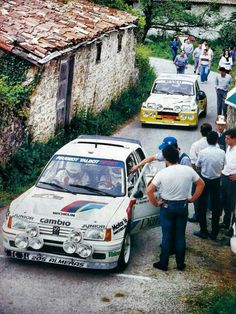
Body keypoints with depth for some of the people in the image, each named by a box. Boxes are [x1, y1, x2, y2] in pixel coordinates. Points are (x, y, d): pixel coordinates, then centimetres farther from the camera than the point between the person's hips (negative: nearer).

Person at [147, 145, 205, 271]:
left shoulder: (162, 173, -16)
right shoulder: (188, 170, -9)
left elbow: (149, 190, -18)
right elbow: (201, 184, 2)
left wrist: (155, 203, -4)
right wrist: (192, 199, 9)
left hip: (167, 206, -2)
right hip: (183, 206, 2)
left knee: (166, 236, 9)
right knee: (180, 236, 12)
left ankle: (163, 263, 18)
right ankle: (180, 264, 20)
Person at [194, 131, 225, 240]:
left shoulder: (202, 152, -16)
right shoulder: (222, 152, -11)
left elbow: (197, 167, -4)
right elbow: (222, 167, 2)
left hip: (205, 180, -2)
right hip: (216, 181, 2)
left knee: (202, 206, 11)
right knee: (216, 206, 11)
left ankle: (203, 231, 16)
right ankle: (214, 233, 18)